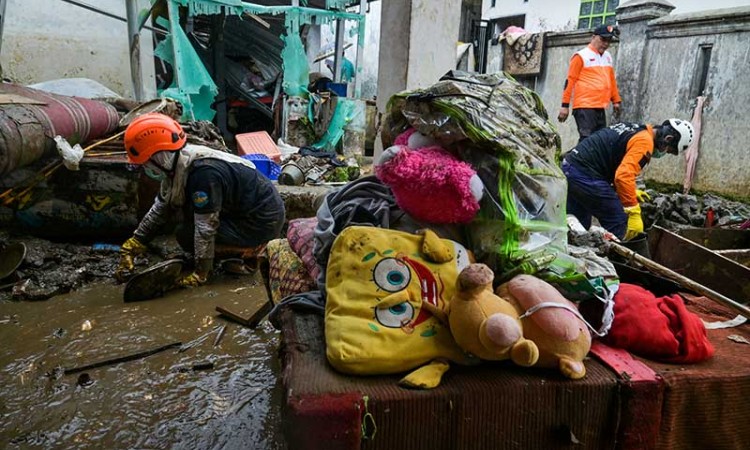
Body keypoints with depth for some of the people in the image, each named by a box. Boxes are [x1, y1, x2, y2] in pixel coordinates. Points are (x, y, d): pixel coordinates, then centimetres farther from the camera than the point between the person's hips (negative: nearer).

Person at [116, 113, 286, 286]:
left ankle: (251, 251, -3)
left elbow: (206, 228, -24)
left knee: (186, 234, -10)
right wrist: (131, 247, 8)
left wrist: (201, 273, -17)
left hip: (263, 221, -9)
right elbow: (160, 209, 9)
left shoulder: (203, 172, -29)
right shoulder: (178, 162, 0)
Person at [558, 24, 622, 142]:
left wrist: (616, 100, 23)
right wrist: (565, 105, -9)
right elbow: (570, 81, -6)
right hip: (585, 107, -7)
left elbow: (611, 80, 25)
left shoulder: (608, 57, 18)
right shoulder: (581, 56, -4)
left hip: (600, 108, 8)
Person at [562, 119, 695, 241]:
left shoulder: (635, 130, 18)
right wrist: (634, 214, -19)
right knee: (618, 227, -3)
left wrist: (631, 191, 26)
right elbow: (624, 176, -24)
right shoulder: (644, 142, -11)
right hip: (585, 176, -10)